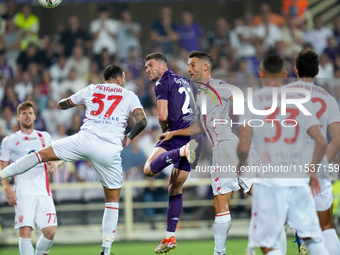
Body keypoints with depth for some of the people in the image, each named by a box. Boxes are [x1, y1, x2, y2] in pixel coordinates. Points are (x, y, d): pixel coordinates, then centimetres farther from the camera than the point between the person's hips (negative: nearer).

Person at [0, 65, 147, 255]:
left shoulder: (91, 90, 19)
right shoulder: (129, 96, 14)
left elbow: (61, 105, 30)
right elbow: (142, 120, -3)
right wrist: (129, 138, 14)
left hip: (85, 140, 1)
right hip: (109, 151, -1)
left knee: (42, 154, 15)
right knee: (113, 200, 13)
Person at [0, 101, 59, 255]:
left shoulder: (45, 137, 19)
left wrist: (54, 163, 4)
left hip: (43, 192, 3)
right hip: (23, 192, -3)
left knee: (50, 231, -10)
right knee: (25, 231, -18)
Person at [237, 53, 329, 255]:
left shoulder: (253, 100, -1)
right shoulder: (299, 100, 8)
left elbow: (244, 145, -8)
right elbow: (321, 141, 2)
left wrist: (241, 164, 14)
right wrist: (312, 170, 16)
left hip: (269, 180, -3)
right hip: (299, 180, 3)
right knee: (313, 238, 9)